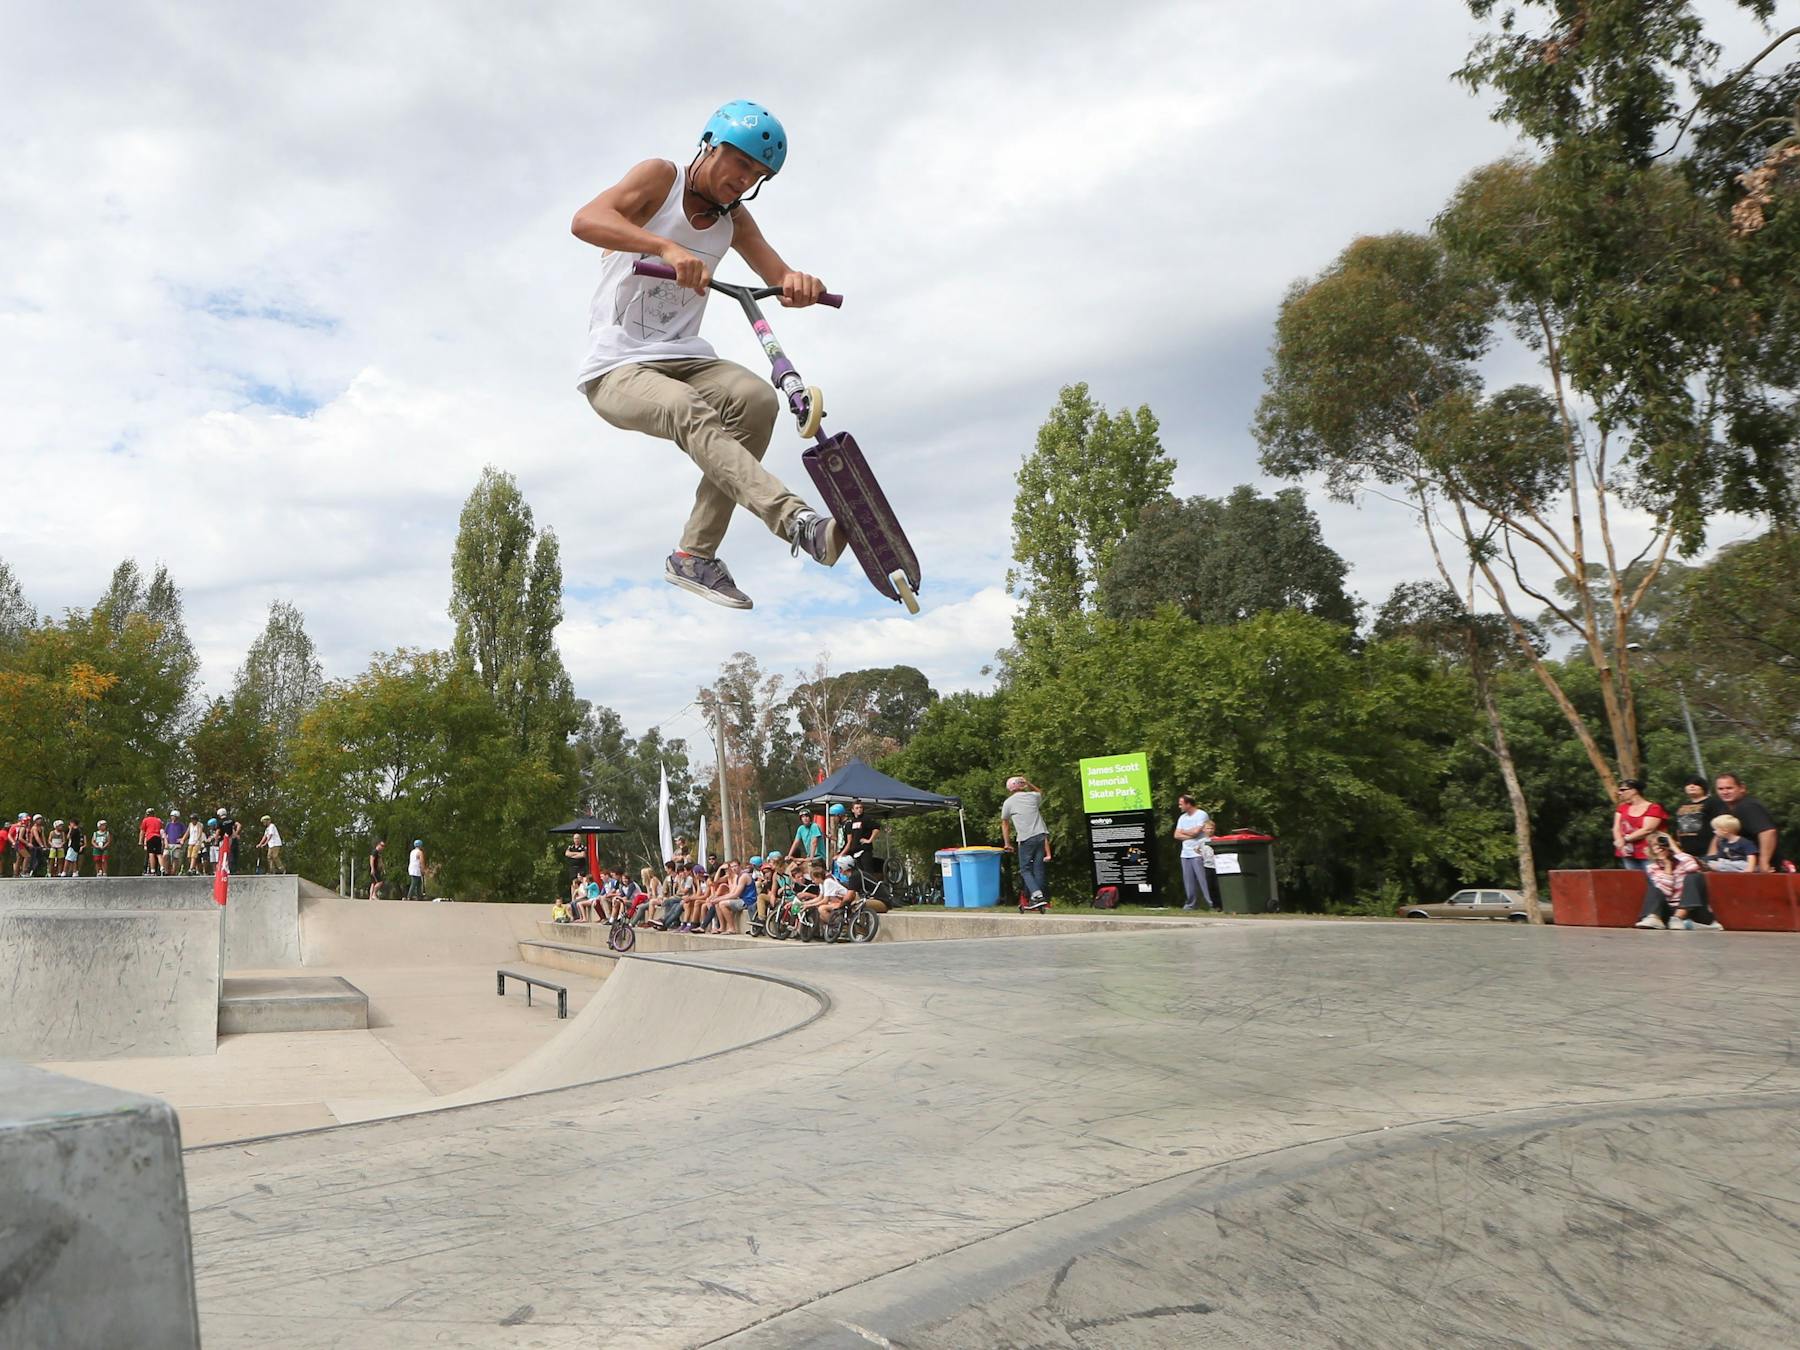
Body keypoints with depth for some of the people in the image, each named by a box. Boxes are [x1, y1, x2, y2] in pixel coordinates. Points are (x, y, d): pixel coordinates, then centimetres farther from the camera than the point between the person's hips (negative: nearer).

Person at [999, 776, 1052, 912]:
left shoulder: (1008, 803, 5)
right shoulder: (1033, 796, 11)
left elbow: (1005, 823, 15)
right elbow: (1040, 793, 37)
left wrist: (1007, 843, 25)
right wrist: (1028, 783, 32)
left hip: (1026, 839, -3)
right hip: (1041, 835, 3)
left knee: (1025, 869, 5)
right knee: (1038, 868, 7)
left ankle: (1037, 894, -15)